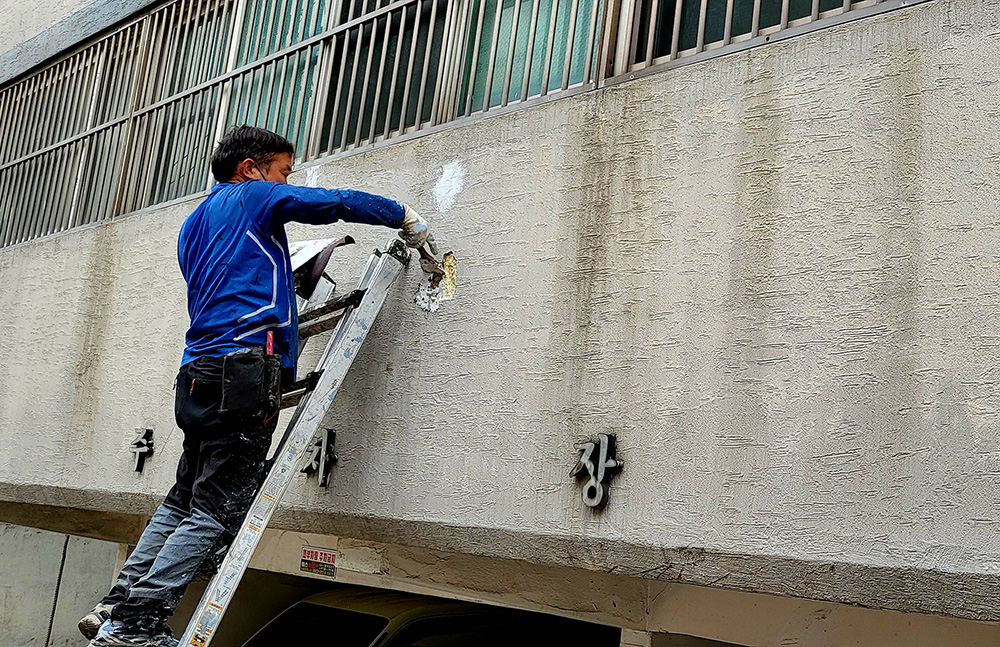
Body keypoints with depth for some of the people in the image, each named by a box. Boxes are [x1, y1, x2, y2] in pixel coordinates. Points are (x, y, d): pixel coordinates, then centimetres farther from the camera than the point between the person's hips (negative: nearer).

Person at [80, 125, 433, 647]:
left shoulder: (194, 224, 28)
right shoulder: (252, 196, 4)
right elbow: (341, 203, 2)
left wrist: (285, 282, 32)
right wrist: (406, 219, 12)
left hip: (199, 369, 9)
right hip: (245, 366, -9)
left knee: (183, 501, 13)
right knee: (216, 512, -8)